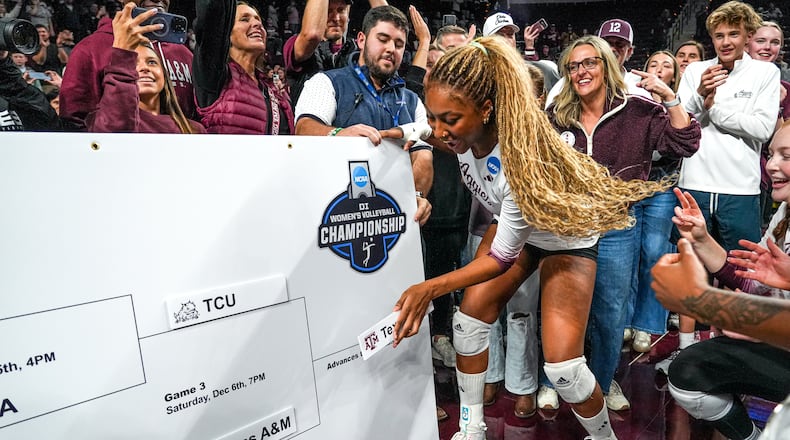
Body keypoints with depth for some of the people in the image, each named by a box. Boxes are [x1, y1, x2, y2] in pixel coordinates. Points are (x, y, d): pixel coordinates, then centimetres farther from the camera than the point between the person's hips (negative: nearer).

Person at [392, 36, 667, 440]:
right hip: (510, 225, 6)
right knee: (468, 321, 0)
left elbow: (501, 259, -29)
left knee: (562, 364, -12)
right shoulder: (464, 129, -23)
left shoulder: (523, 163, -40)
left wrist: (429, 289, -35)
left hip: (565, 239, -6)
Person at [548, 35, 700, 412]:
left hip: (618, 226, -1)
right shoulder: (558, 116, 3)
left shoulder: (638, 111, -3)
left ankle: (602, 383, 35)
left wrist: (669, 97, -17)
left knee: (610, 313, 11)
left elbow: (684, 145, -9)